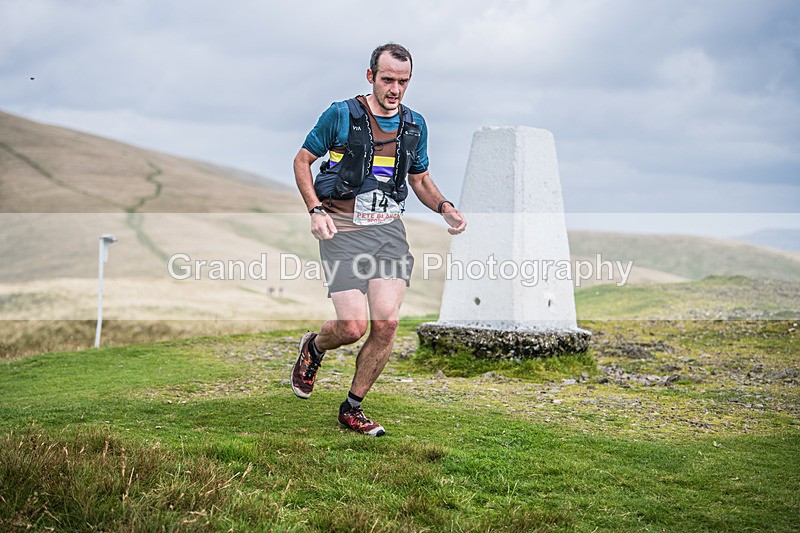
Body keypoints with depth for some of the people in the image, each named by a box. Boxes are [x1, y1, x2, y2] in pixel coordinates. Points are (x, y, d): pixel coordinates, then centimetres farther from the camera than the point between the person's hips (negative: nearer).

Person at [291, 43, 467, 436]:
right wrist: (315, 210, -11)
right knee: (353, 326, -13)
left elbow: (421, 180, 22)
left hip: (388, 230, 4)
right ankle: (313, 348, 25)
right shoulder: (341, 115, -3)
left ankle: (352, 409, 11)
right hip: (343, 231, -4)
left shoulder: (414, 124, 11)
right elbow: (302, 160, 4)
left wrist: (445, 208, 2)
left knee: (387, 323, -8)